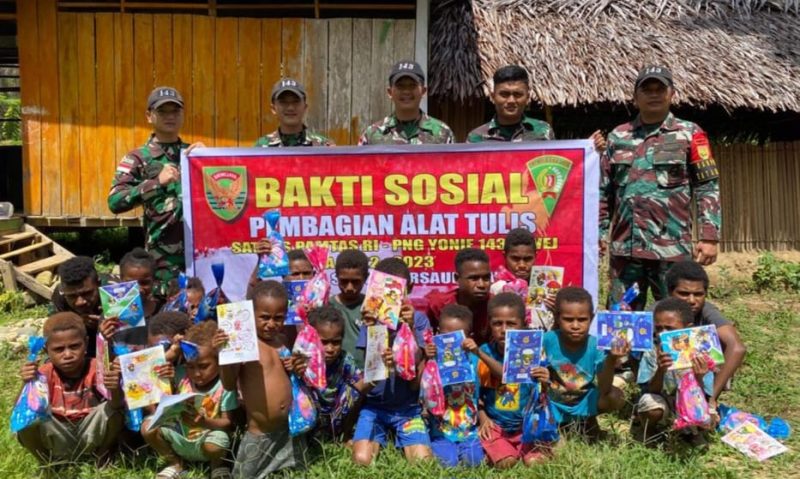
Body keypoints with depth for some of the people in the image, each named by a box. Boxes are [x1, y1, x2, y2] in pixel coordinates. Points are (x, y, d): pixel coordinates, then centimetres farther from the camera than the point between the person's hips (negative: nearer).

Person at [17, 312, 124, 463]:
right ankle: (57, 462, 0)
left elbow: (117, 405, -29)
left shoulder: (96, 369, -16)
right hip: (58, 439, 2)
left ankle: (97, 456, -2)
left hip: (91, 436, -1)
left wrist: (115, 390, -52)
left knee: (110, 409, -29)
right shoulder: (45, 373, -9)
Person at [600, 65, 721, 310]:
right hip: (624, 246, 3)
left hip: (672, 247, -2)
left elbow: (707, 188, 0)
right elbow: (604, 190, 13)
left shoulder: (690, 134, 3)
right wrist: (599, 232, 6)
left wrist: (709, 237, -8)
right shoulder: (617, 136, 11)